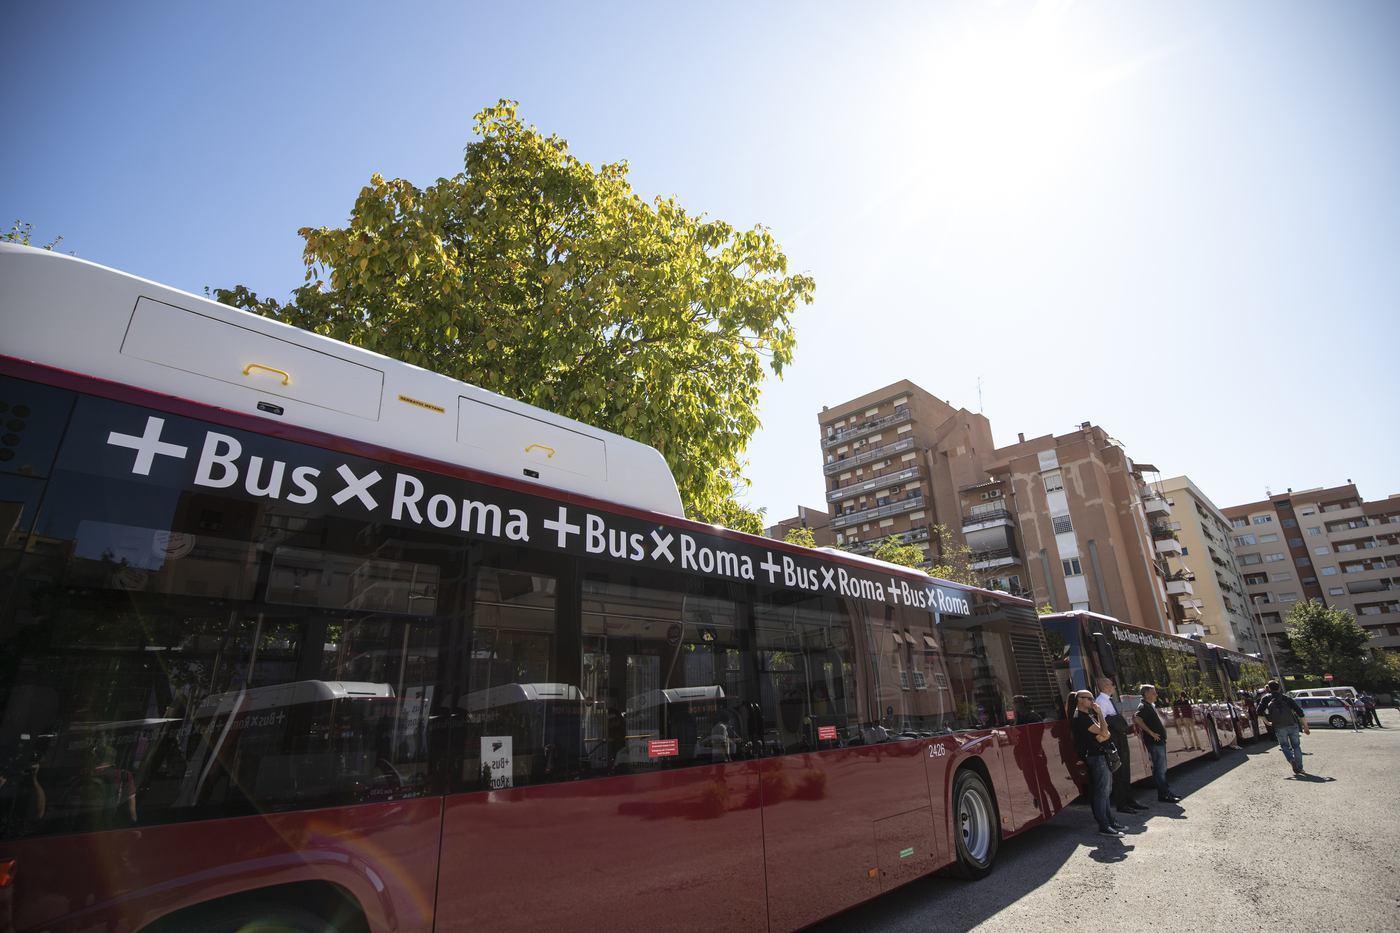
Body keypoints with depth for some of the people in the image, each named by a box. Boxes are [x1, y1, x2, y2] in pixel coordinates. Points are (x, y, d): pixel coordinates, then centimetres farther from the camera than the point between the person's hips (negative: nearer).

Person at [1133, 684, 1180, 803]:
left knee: (1162, 768, 17)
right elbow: (1137, 719, -33)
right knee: (1159, 769, -4)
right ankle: (1163, 795, 2)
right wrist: (1150, 732, -27)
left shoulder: (1151, 706, 14)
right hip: (1155, 743, -10)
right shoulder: (1144, 707, -18)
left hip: (1160, 741, 10)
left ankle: (1167, 792, 26)